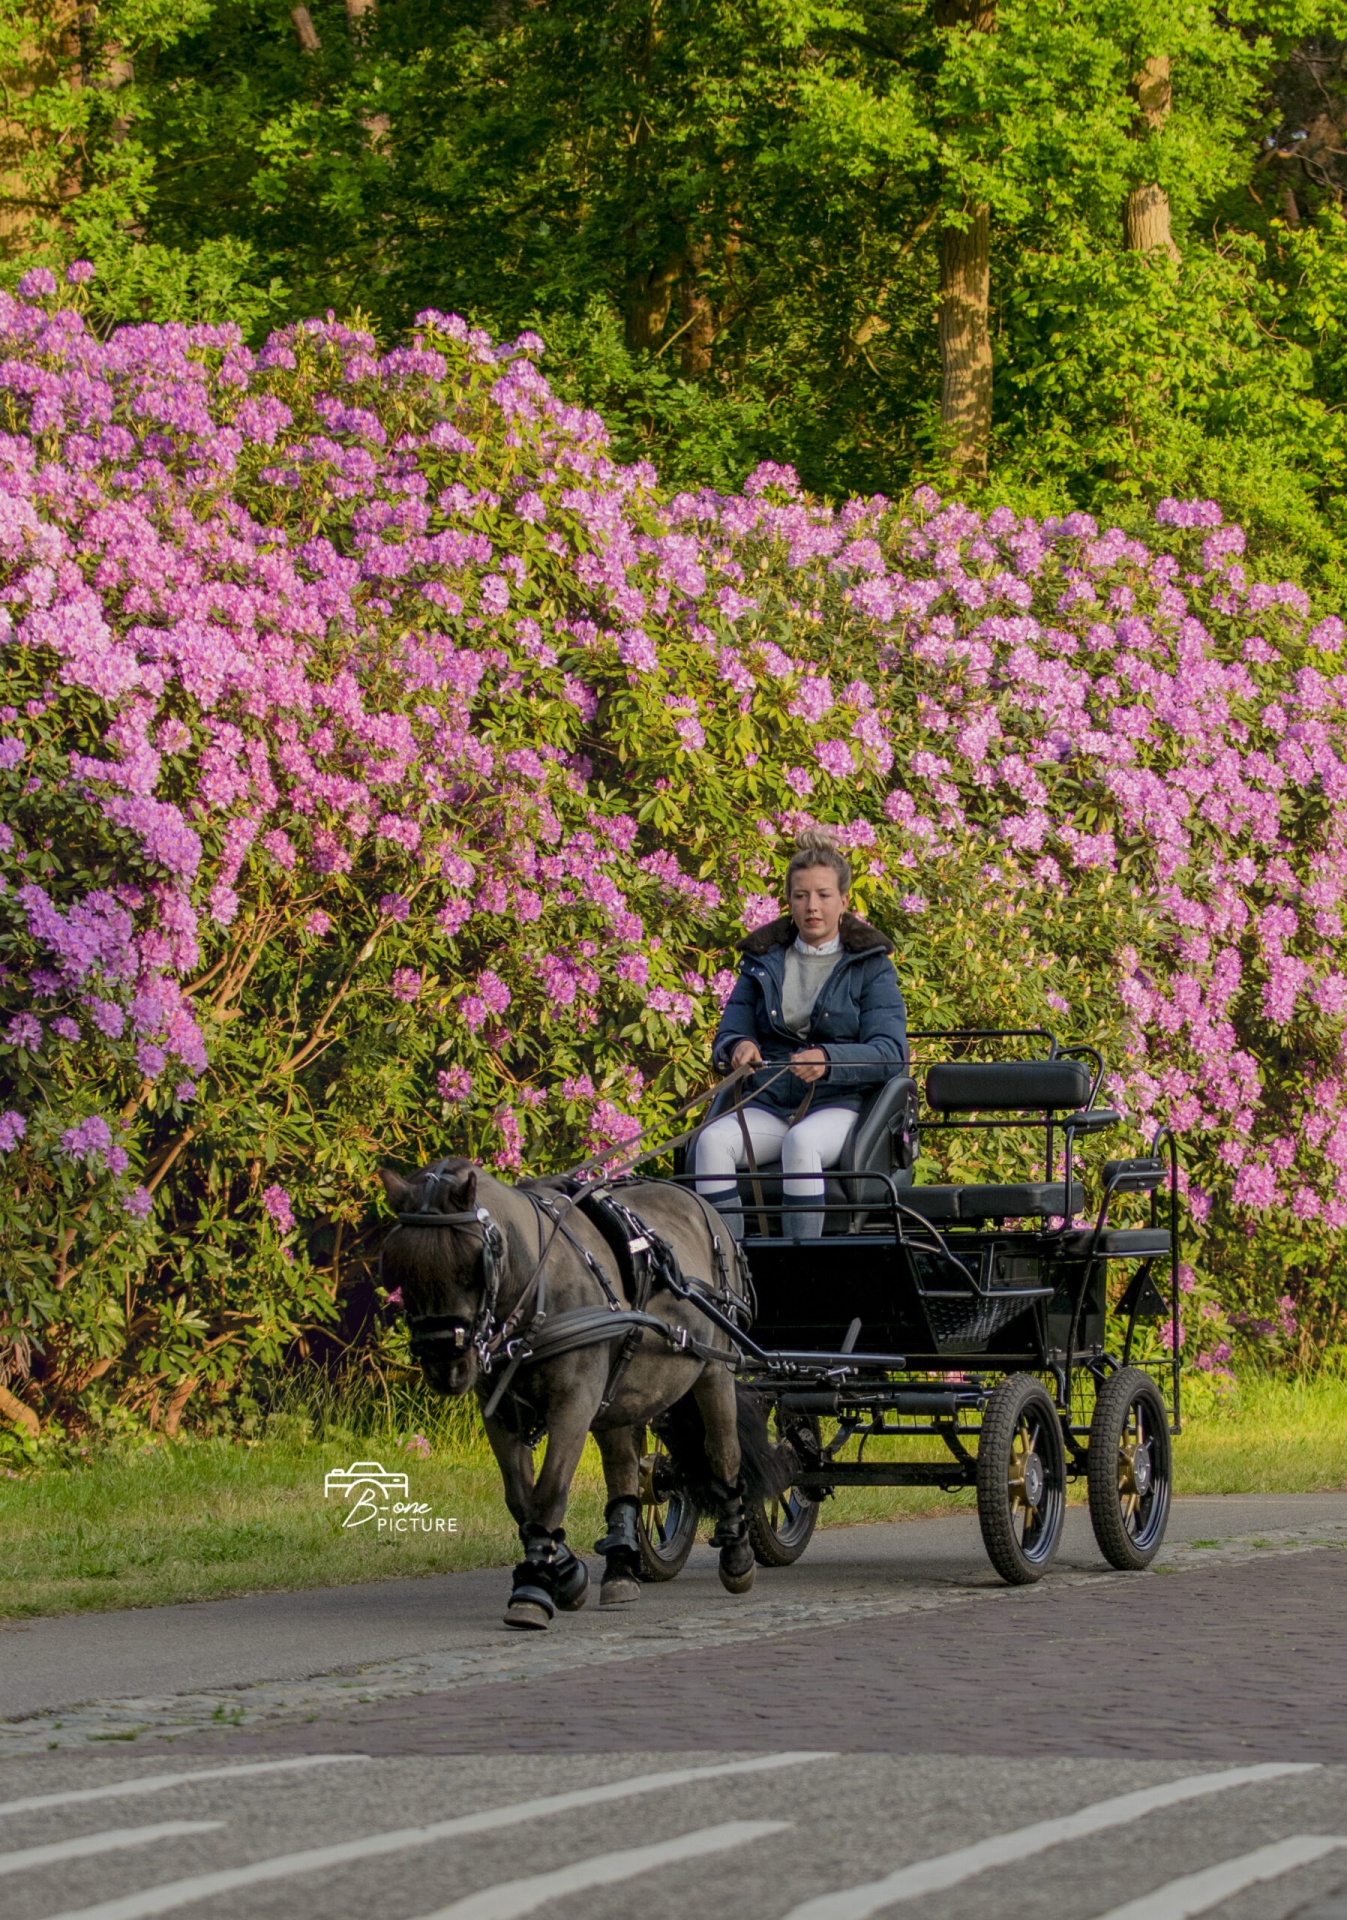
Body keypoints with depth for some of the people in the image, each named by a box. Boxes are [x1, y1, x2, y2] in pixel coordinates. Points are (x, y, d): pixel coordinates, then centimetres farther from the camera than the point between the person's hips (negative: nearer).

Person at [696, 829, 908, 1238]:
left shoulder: (870, 966, 5)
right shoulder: (764, 961, 15)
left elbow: (891, 1051, -6)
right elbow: (726, 1036, 11)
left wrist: (829, 1060, -26)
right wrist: (738, 1048, -16)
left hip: (841, 1106, -3)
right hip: (769, 1105, 3)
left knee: (801, 1142, -37)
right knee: (713, 1141, -28)